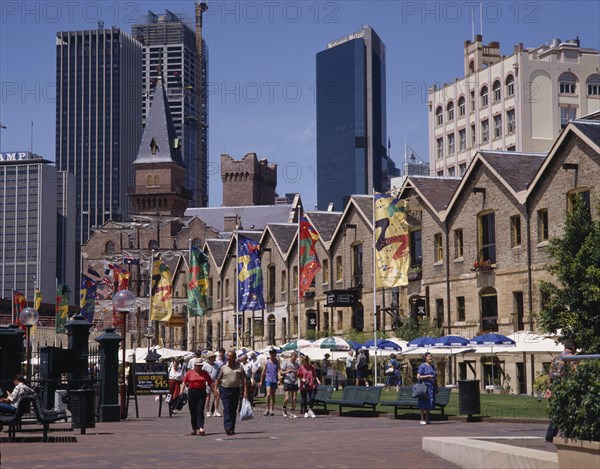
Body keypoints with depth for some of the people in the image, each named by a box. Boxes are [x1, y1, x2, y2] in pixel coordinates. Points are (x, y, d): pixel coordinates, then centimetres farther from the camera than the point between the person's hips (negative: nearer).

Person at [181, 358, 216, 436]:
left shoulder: (205, 373, 8)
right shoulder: (189, 373, 6)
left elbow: (211, 383, 10)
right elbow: (184, 382, 4)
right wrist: (182, 392, -6)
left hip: (202, 393, -1)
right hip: (192, 392, 1)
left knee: (200, 411, -11)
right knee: (193, 412, 6)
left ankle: (201, 428, -20)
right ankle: (194, 429, 17)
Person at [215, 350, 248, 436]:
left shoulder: (239, 367, 4)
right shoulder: (223, 367, 3)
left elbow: (243, 379, 4)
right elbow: (218, 379, 9)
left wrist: (245, 391, -3)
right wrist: (216, 389, 3)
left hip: (235, 389, 2)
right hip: (225, 389, -2)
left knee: (233, 410, 7)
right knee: (227, 409, -11)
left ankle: (232, 428, 14)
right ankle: (227, 427, -19)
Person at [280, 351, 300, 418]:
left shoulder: (297, 364, 11)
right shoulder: (286, 363, 2)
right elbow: (281, 373, 1)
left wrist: (297, 373, -8)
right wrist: (287, 372, -16)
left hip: (295, 383, 3)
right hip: (287, 382, -3)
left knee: (294, 398, -1)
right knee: (287, 398, -11)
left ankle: (293, 413, 4)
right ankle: (284, 408, 17)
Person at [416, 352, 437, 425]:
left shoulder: (433, 366, 17)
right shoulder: (422, 366, -4)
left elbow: (435, 378, 23)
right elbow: (418, 377, -10)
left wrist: (437, 387, 19)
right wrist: (427, 376, -17)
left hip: (432, 387, 7)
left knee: (430, 403, 7)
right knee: (423, 404, -5)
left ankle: (427, 419, 15)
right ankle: (422, 419, 0)